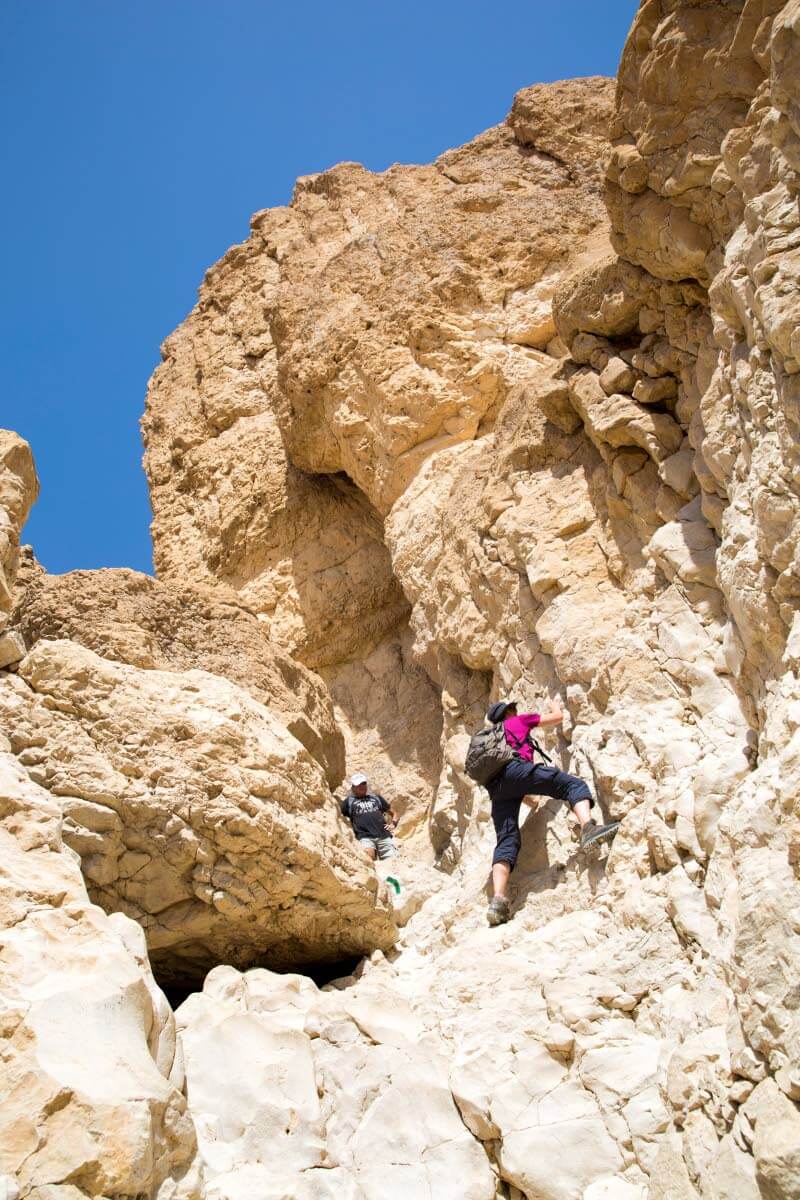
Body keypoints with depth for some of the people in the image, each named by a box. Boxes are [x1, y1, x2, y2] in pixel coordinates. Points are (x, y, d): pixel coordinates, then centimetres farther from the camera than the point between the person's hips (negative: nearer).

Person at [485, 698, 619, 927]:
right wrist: (555, 708, 49)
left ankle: (498, 899, -25)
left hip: (496, 788, 6)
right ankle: (587, 827, -39)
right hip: (515, 769, -6)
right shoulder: (519, 721, 25)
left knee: (507, 840, -4)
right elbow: (557, 718, 28)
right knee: (573, 784, -7)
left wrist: (526, 797, 51)